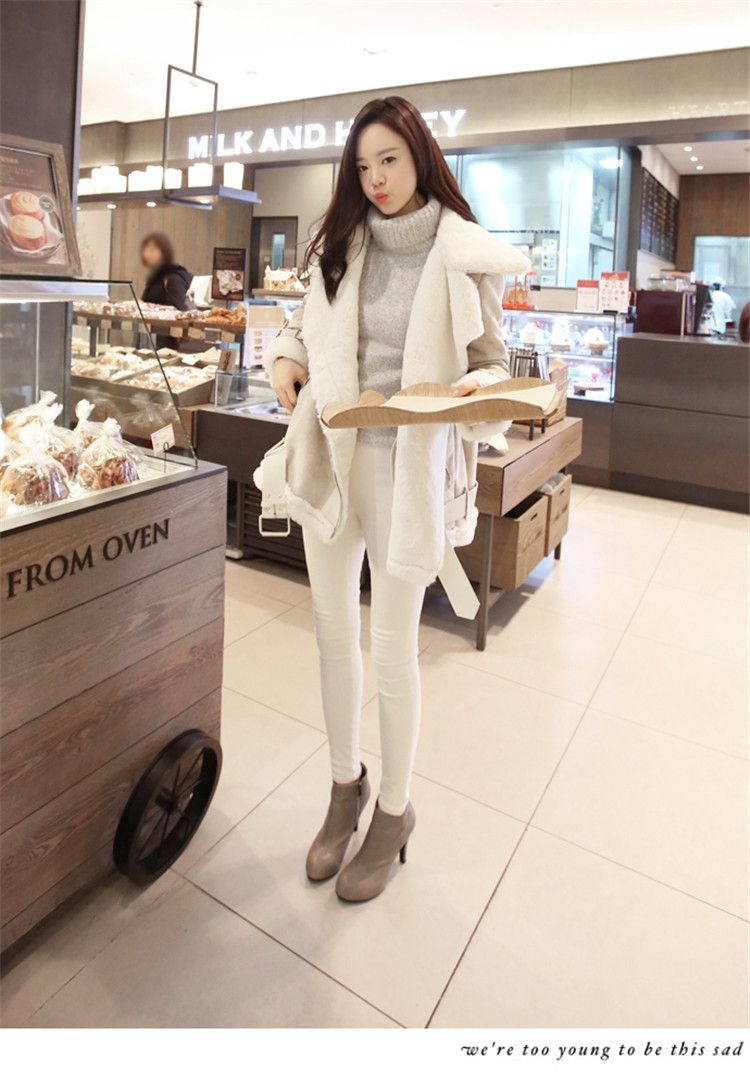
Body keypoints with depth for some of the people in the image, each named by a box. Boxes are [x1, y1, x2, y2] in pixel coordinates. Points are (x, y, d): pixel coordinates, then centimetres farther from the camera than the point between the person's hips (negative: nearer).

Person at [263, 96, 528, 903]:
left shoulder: (463, 257, -3)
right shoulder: (339, 246, 8)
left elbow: (492, 361, -1)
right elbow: (303, 325, 20)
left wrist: (477, 388, -23)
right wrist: (286, 358, -2)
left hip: (410, 464, -4)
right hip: (329, 454, 5)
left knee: (392, 646, 3)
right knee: (333, 630, 12)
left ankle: (394, 812, 27)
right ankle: (345, 785, 35)